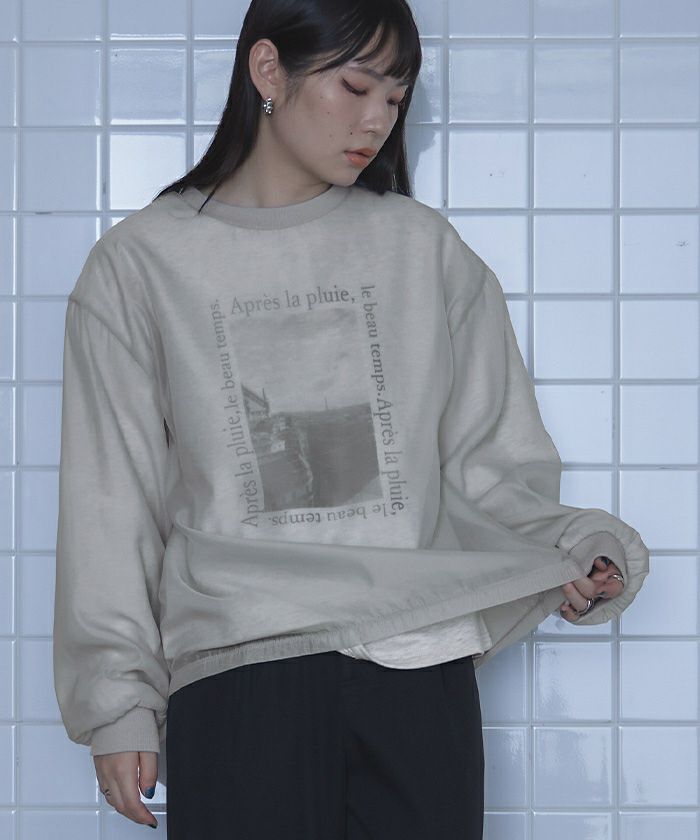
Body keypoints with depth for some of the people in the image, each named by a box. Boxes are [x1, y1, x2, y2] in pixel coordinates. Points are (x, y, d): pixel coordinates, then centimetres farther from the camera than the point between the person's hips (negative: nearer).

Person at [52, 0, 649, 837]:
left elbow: (493, 467, 11)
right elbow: (111, 501, 6)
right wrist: (118, 703, 2)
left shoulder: (424, 250, 12)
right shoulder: (141, 263, 6)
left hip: (423, 672, 2)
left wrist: (576, 551, -8)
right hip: (237, 674, -2)